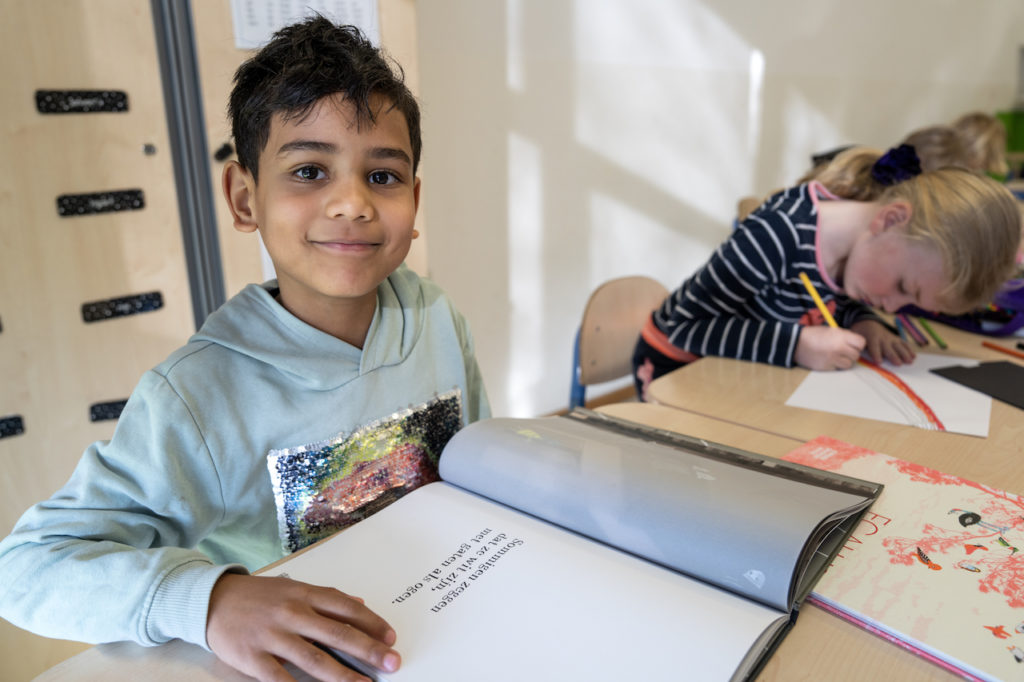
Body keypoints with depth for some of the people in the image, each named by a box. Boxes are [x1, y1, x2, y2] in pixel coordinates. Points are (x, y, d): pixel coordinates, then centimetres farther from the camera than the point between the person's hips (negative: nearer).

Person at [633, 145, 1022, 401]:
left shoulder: (858, 244, -11)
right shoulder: (777, 238, -34)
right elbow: (685, 324, -29)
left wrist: (863, 322, -13)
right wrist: (797, 345, -35)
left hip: (745, 373, 7)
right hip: (677, 369, -6)